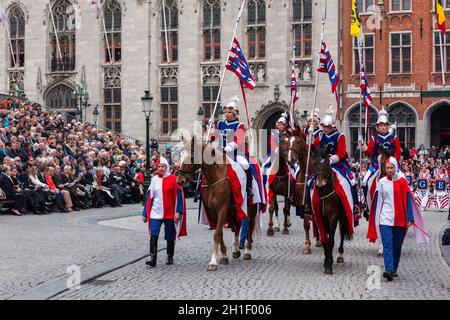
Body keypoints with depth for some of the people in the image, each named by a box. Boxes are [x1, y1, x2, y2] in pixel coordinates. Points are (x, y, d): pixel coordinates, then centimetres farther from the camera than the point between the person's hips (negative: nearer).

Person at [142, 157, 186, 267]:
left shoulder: (173, 179, -5)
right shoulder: (154, 180, 8)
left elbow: (179, 196, -7)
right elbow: (149, 197, 12)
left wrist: (178, 212, -15)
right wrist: (145, 213, 11)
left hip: (170, 213, -2)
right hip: (155, 213, 2)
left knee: (170, 237, 9)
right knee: (153, 235, -11)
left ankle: (170, 257, 25)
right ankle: (153, 259, -12)